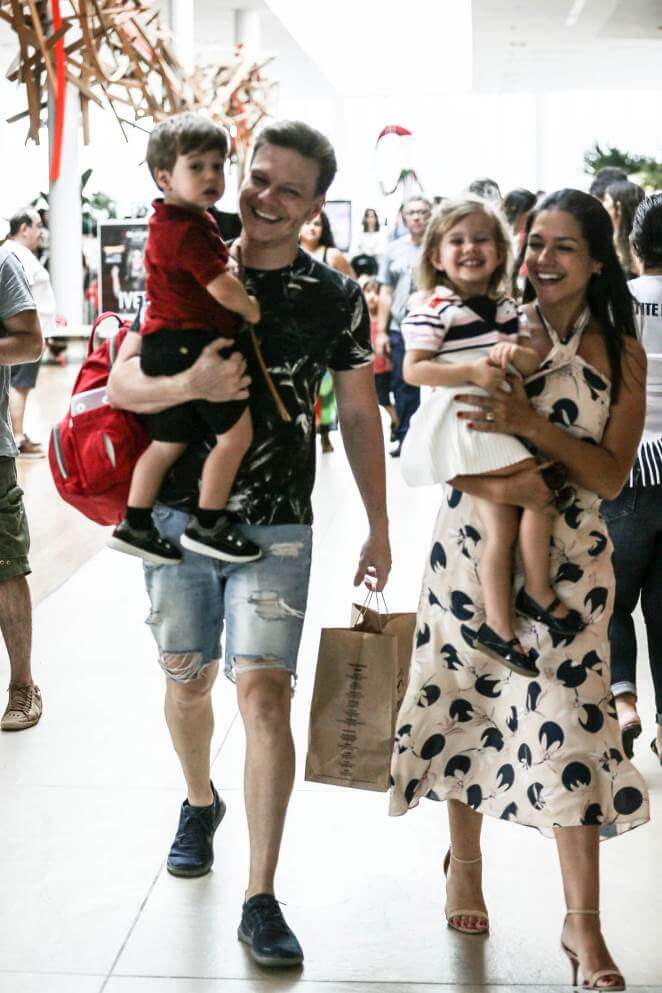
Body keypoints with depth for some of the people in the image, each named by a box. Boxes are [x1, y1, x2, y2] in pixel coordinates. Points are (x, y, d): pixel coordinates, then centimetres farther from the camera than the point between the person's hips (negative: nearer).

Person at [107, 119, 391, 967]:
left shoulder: (334, 298, 1)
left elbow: (359, 415, 9)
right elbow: (123, 384, -5)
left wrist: (378, 529, 9)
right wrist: (189, 384, -27)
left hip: (276, 526, -2)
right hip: (179, 515, 2)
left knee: (263, 692, -12)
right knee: (187, 681, 15)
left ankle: (261, 902, -4)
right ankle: (200, 801, 46)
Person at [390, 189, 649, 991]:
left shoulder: (619, 354, 0)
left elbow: (611, 477, -6)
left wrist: (531, 425, -21)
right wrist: (500, 483, -20)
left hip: (567, 560, -1)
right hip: (472, 547, 1)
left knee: (568, 727, -4)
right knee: (467, 705, 10)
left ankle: (582, 922, 8)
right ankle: (465, 863, 34)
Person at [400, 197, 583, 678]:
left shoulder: (506, 307, 12)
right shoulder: (435, 310, -9)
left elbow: (534, 361, 10)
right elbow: (413, 370, -16)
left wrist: (517, 354, -13)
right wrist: (471, 372, -24)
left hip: (500, 418, 7)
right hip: (463, 421, -7)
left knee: (502, 528, 5)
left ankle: (500, 628, 11)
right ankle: (538, 592, 5)